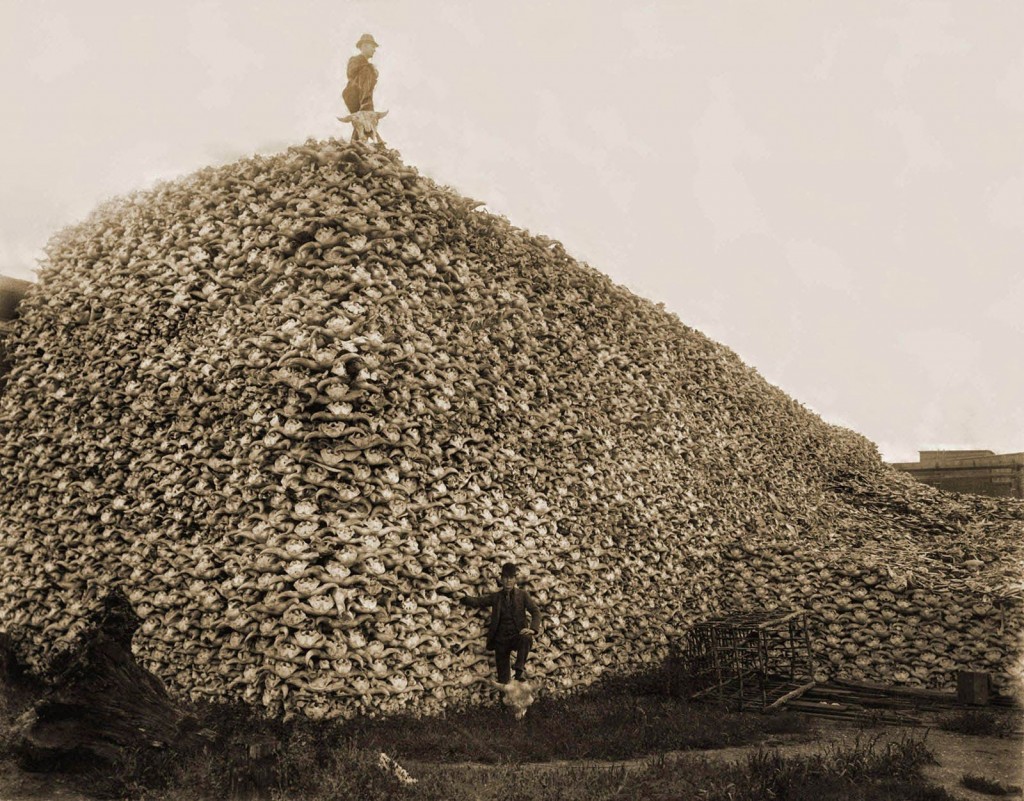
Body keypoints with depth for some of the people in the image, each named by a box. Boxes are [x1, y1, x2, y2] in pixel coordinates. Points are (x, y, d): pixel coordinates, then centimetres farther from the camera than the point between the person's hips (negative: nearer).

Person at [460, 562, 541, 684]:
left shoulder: (523, 595, 2)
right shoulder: (495, 597, 7)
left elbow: (535, 612, -4)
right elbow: (477, 601, -3)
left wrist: (532, 629, -23)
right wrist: (463, 597, -25)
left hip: (517, 636, -2)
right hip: (501, 640, 2)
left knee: (526, 638, -37)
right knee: (503, 679, 0)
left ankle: (520, 669, -29)